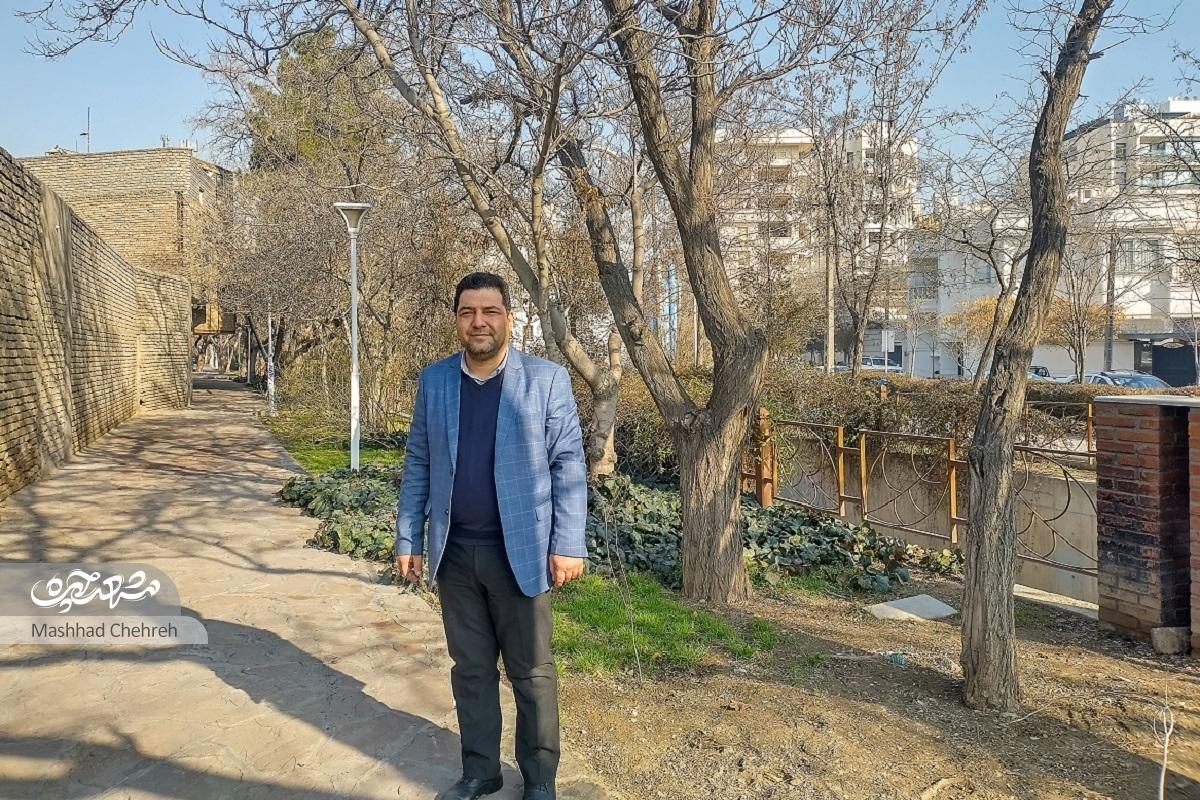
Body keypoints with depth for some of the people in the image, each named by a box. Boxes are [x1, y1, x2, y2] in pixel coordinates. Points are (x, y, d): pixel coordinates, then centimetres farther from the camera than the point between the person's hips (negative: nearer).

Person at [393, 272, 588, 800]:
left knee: (531, 671, 9)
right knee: (471, 668, 15)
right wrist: (408, 539, 5)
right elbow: (418, 464, 8)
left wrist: (568, 544, -10)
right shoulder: (433, 380, 4)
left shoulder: (547, 379, -6)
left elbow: (569, 466, -6)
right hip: (454, 553, 3)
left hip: (521, 550, -3)